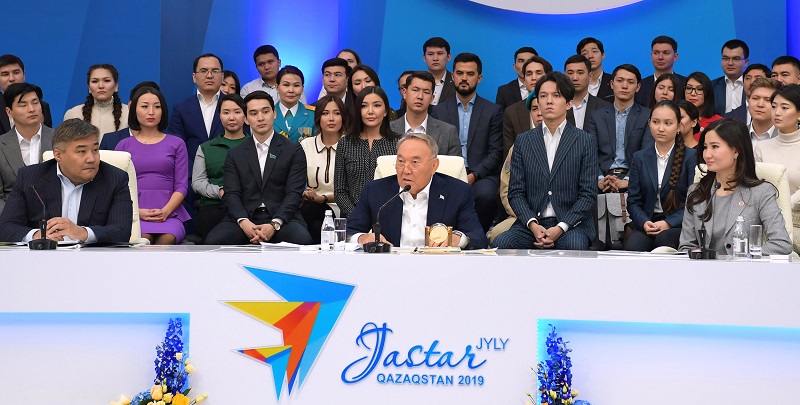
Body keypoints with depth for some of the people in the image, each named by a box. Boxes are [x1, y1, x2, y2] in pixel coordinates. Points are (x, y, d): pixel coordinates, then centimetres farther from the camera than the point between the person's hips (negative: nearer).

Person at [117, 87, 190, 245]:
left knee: (166, 239, -35)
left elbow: (181, 186, 8)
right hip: (134, 213, 0)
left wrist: (165, 211, -11)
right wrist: (137, 212, -9)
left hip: (169, 214, 0)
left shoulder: (176, 144, 15)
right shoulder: (124, 145, 16)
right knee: (142, 239, -36)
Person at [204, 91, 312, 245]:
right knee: (213, 240, -28)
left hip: (281, 218, -1)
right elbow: (231, 194, 4)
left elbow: (294, 193, -1)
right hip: (245, 218, 2)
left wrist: (274, 225, -17)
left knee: (302, 240, -35)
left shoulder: (294, 150, 9)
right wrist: (243, 222, -17)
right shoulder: (235, 154, 15)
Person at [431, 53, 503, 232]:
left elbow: (496, 153, 3)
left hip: (481, 175, 0)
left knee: (486, 194, -35)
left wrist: (473, 175, -14)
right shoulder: (439, 111, 15)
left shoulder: (493, 111, 10)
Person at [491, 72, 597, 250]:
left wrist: (560, 228, -14)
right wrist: (532, 224, -11)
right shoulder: (523, 141, 12)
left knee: (574, 245, -35)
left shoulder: (586, 141, 5)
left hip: (571, 224, -2)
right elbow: (516, 192, 7)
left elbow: (589, 195, 0)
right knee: (500, 243, -27)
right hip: (531, 223, 2)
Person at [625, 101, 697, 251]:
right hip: (647, 222, 2)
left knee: (663, 238, -36)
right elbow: (633, 201, 9)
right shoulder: (640, 158, 14)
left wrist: (668, 223, -17)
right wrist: (644, 222, -12)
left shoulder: (691, 156, 2)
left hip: (679, 224, -2)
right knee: (632, 246, -31)